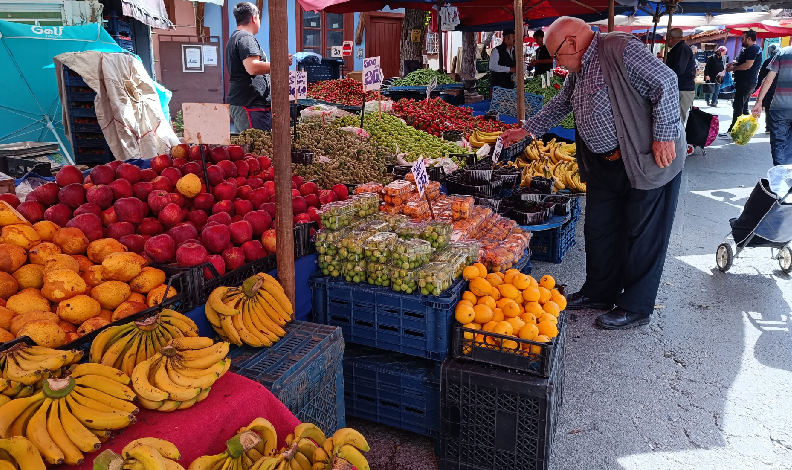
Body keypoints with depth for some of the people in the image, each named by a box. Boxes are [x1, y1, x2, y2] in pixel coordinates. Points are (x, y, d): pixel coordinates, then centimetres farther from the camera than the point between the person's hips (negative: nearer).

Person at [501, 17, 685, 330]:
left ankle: (635, 308, 15)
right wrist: (527, 130, 23)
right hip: (605, 164, 9)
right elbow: (560, 104, 24)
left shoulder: (620, 49, -18)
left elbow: (665, 82, -21)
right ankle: (599, 293, 32)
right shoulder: (578, 70, 11)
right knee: (599, 230, 15)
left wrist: (664, 136, -22)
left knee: (643, 235, 3)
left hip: (648, 161, -9)